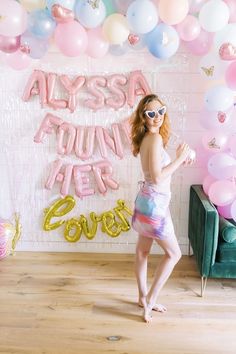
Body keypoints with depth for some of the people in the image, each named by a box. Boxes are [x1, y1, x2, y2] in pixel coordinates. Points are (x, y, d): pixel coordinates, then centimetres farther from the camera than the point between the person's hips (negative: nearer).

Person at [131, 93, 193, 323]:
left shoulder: (147, 138, 8)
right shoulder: (155, 138, -20)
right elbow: (157, 177, -25)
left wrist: (179, 161, 10)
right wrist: (179, 159, -17)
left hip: (147, 200, 9)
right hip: (155, 203, -9)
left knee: (142, 251, 18)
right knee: (173, 253, 6)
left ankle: (143, 298, 34)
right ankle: (150, 300, 12)